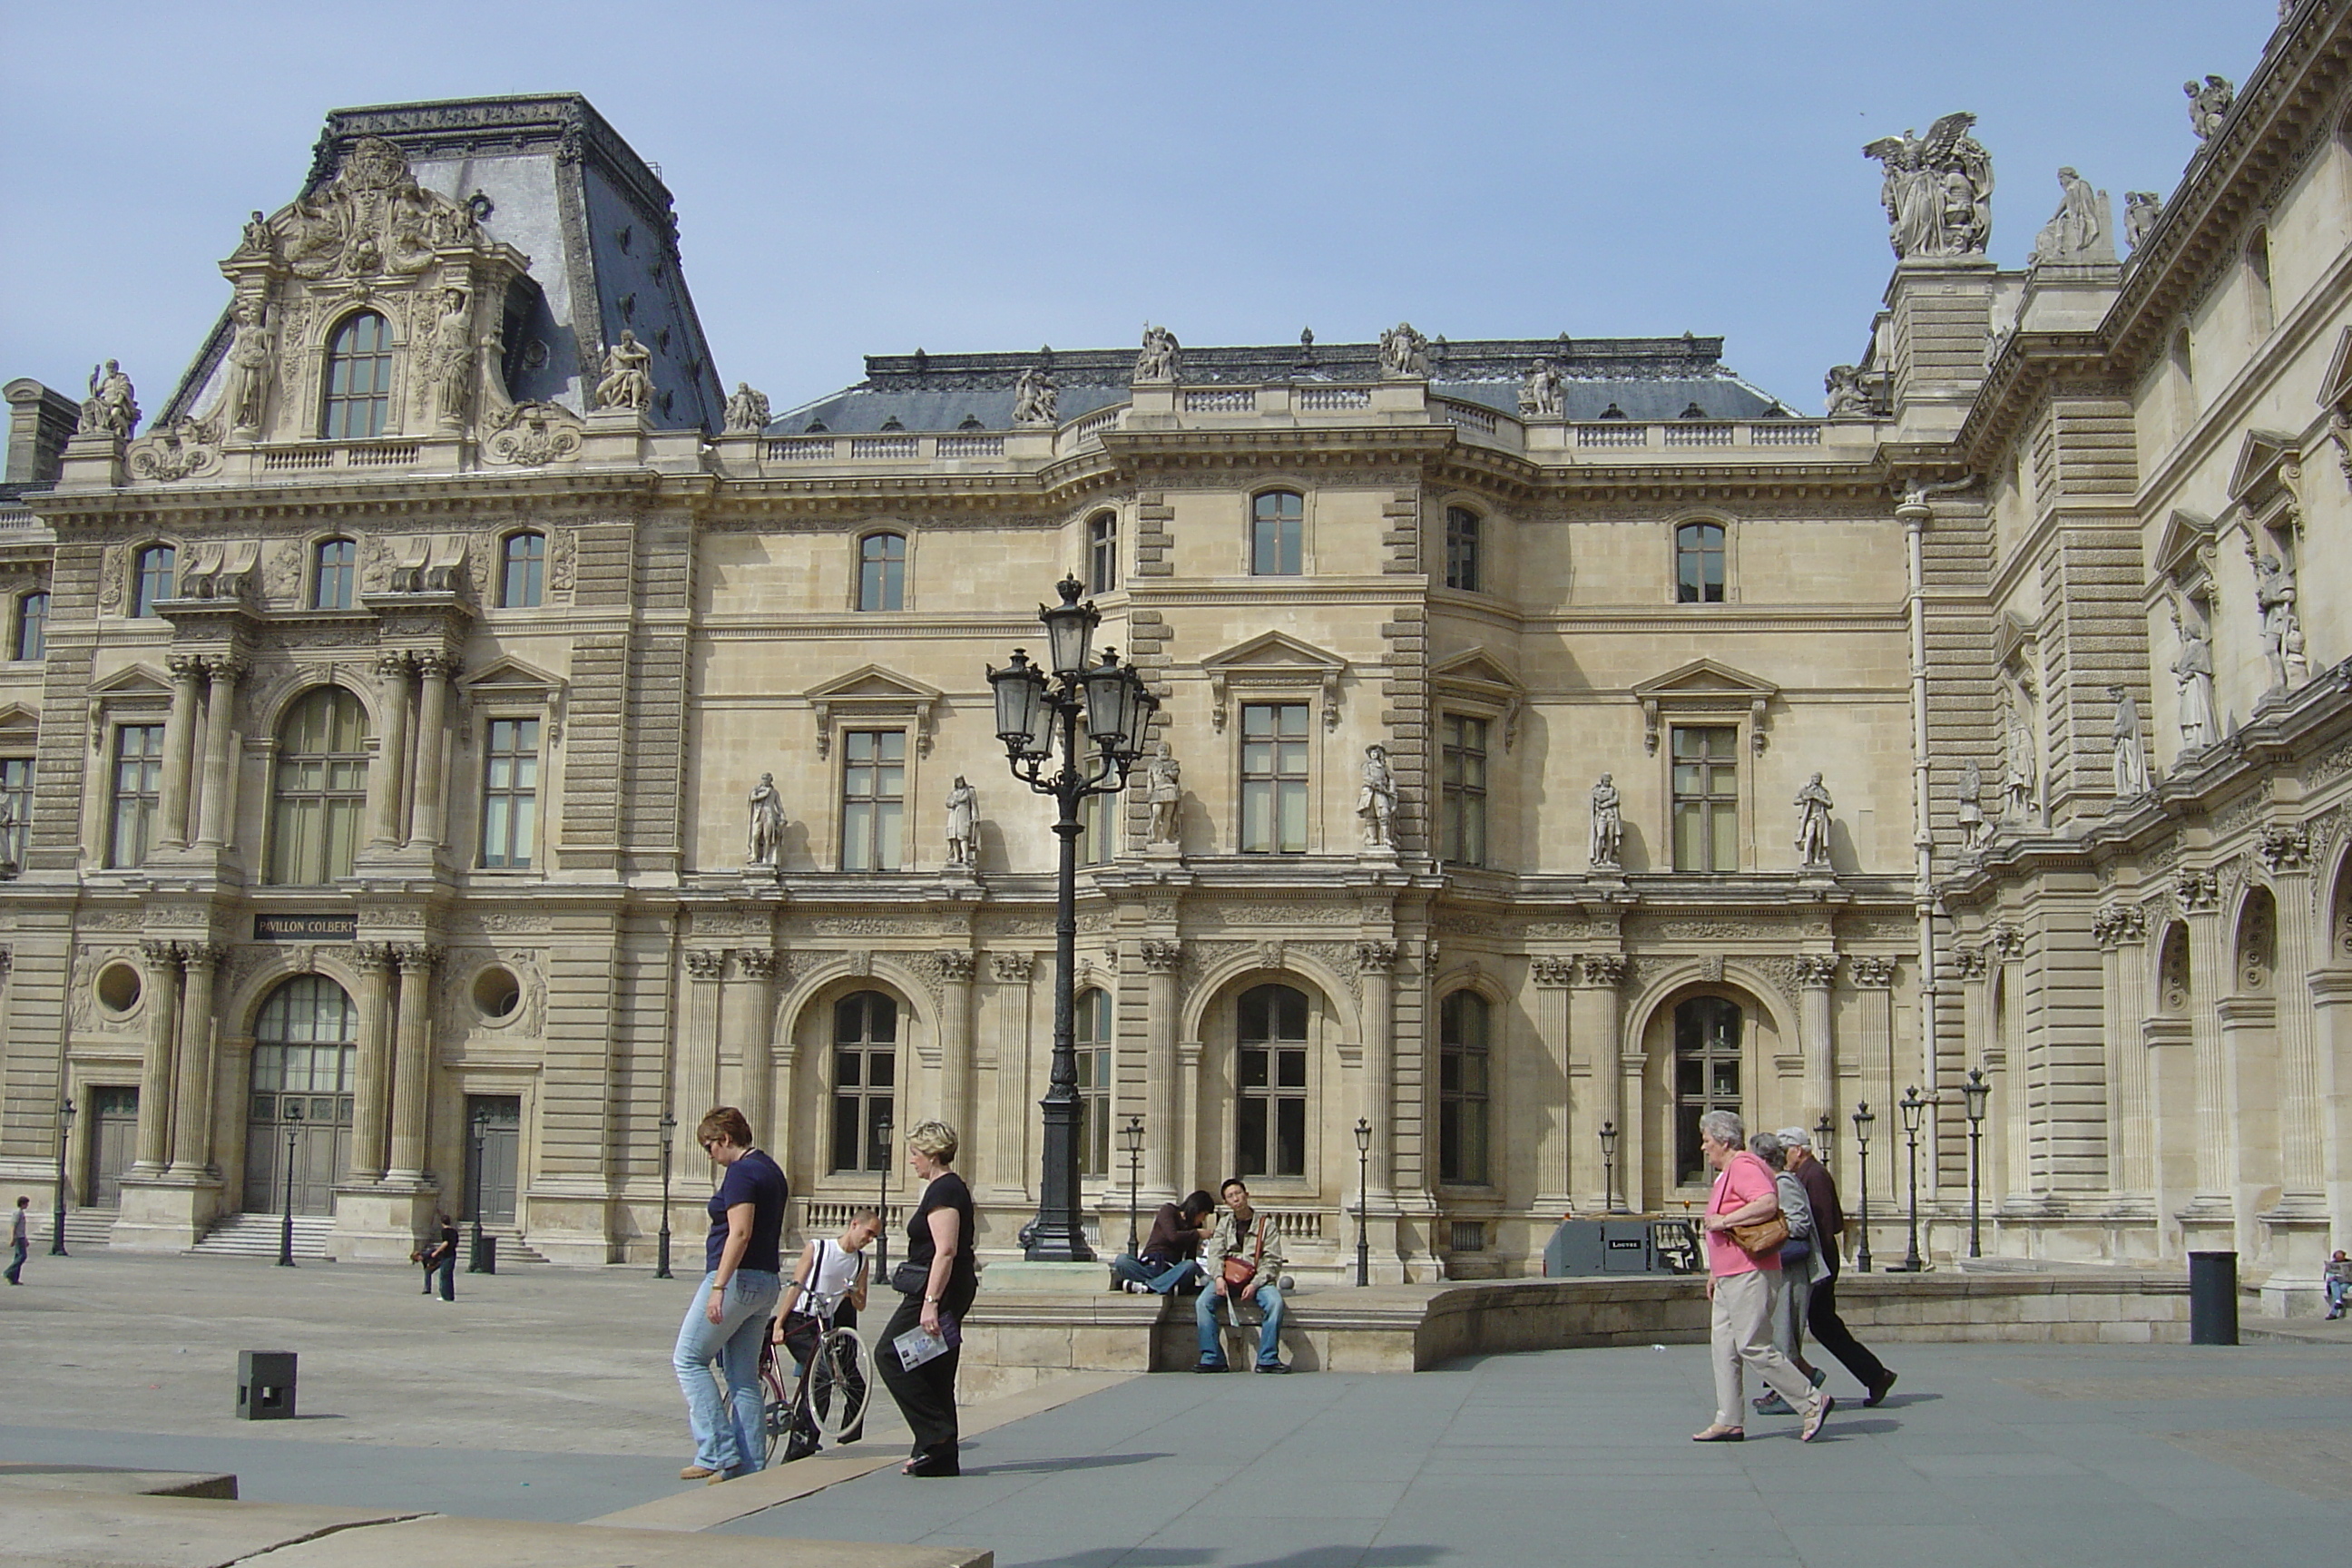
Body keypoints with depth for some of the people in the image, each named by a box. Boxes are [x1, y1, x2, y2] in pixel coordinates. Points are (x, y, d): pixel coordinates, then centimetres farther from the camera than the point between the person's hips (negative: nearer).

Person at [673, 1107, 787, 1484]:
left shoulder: (741, 1172, -12)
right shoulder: (771, 1170, 18)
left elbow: (740, 1233, -22)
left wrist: (718, 1287, -25)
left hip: (738, 1278, -10)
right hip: (767, 1282, 10)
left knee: (689, 1358, 0)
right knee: (743, 1377, 10)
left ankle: (718, 1453, -6)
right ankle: (750, 1465, 8)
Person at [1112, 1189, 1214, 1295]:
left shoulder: (1194, 1227, 17)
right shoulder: (1168, 1210, 4)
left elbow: (1191, 1258, 17)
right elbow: (1172, 1236, -12)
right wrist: (1197, 1233, -3)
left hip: (1170, 1271, 3)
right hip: (1148, 1266, -2)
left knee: (1190, 1265, -32)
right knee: (1121, 1260, -32)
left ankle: (1146, 1286, -37)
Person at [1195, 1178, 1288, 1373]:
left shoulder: (1265, 1223, 7)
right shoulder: (1224, 1223, 16)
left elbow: (1272, 1261, 0)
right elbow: (1215, 1253, 4)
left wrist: (1255, 1284, -16)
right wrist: (1218, 1277, -17)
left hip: (1257, 1278, -2)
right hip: (1228, 1278, 2)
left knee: (1275, 1302, -32)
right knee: (1202, 1303, -25)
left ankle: (1268, 1360, -26)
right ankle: (1212, 1359, -22)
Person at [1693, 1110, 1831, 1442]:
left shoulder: (1743, 1167, -13)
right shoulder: (1729, 1171, 20)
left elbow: (1768, 1203, -30)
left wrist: (1723, 1221, -25)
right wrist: (1716, 1272, 26)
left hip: (1748, 1275, -11)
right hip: (1731, 1277, 11)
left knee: (1754, 1347, -9)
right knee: (1723, 1346, 8)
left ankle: (1812, 1402, -1)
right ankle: (1729, 1422, 9)